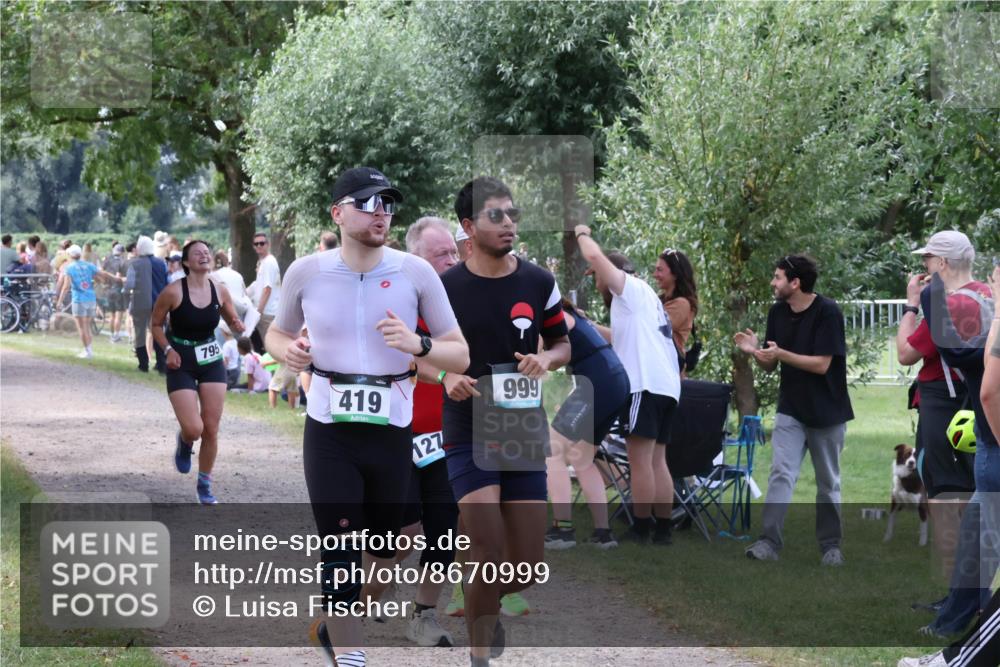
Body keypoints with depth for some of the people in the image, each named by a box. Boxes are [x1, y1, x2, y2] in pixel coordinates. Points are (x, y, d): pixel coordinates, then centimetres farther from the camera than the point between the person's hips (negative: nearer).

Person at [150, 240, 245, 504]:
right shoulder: (173, 292, -14)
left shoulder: (220, 292, -2)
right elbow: (156, 324, -1)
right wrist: (168, 349, -15)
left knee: (211, 430, 2)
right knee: (194, 429, -14)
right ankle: (184, 443, 25)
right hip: (181, 364, -3)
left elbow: (233, 322, 12)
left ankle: (205, 483, 20)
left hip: (212, 362, 3)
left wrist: (237, 326, -12)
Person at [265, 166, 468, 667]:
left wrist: (417, 345, -22)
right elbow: (277, 333, 15)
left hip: (392, 433, 1)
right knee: (340, 555, -7)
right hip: (329, 433, -1)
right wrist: (287, 350, -9)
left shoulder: (416, 274, -5)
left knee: (382, 550, 13)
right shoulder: (306, 273, -3)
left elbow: (461, 356, -2)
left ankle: (335, 626, 39)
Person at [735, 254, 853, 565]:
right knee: (781, 473, -9)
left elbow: (822, 364, -21)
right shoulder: (777, 312, 1)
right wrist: (755, 351, -15)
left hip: (827, 411, -4)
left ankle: (830, 544, 18)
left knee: (828, 481, 8)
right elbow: (770, 366, 6)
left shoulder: (827, 312, -16)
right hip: (791, 409, 4)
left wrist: (780, 354, -28)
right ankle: (769, 542, -16)